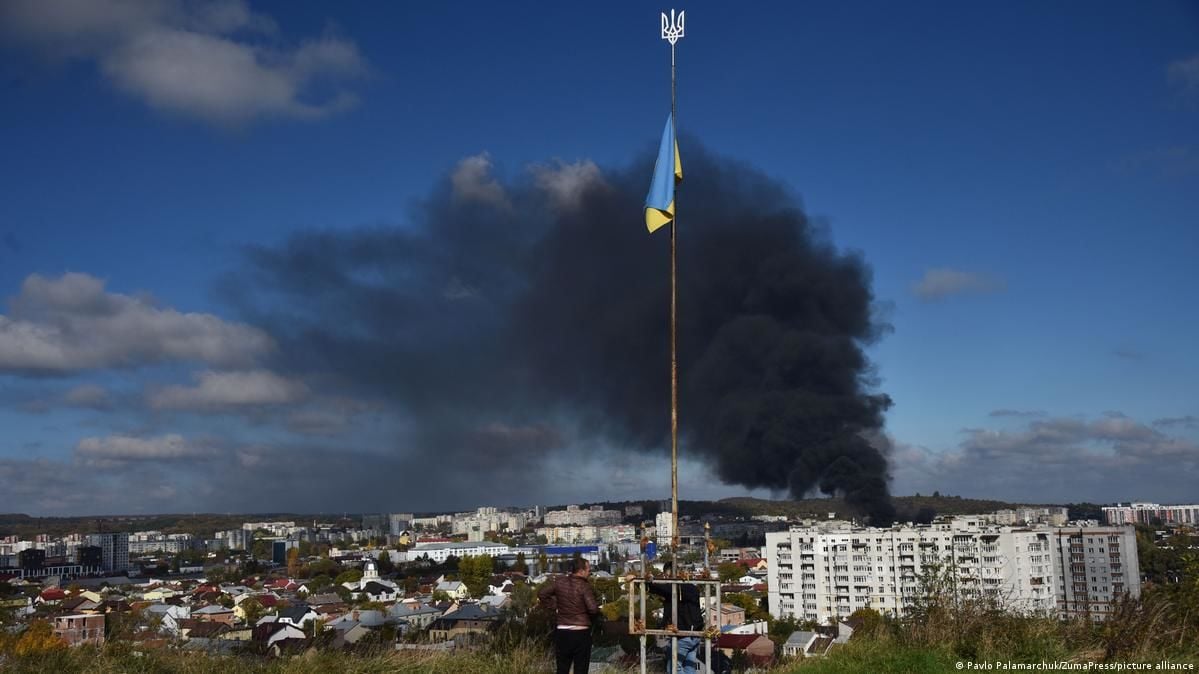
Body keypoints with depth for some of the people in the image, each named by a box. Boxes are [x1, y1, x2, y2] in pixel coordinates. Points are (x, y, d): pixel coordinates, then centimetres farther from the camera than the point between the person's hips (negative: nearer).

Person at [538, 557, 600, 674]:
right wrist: (598, 608, 1)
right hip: (581, 632, -4)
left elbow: (542, 594, 6)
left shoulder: (559, 581, 1)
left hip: (562, 632, 4)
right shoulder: (584, 586, -14)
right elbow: (593, 608, -21)